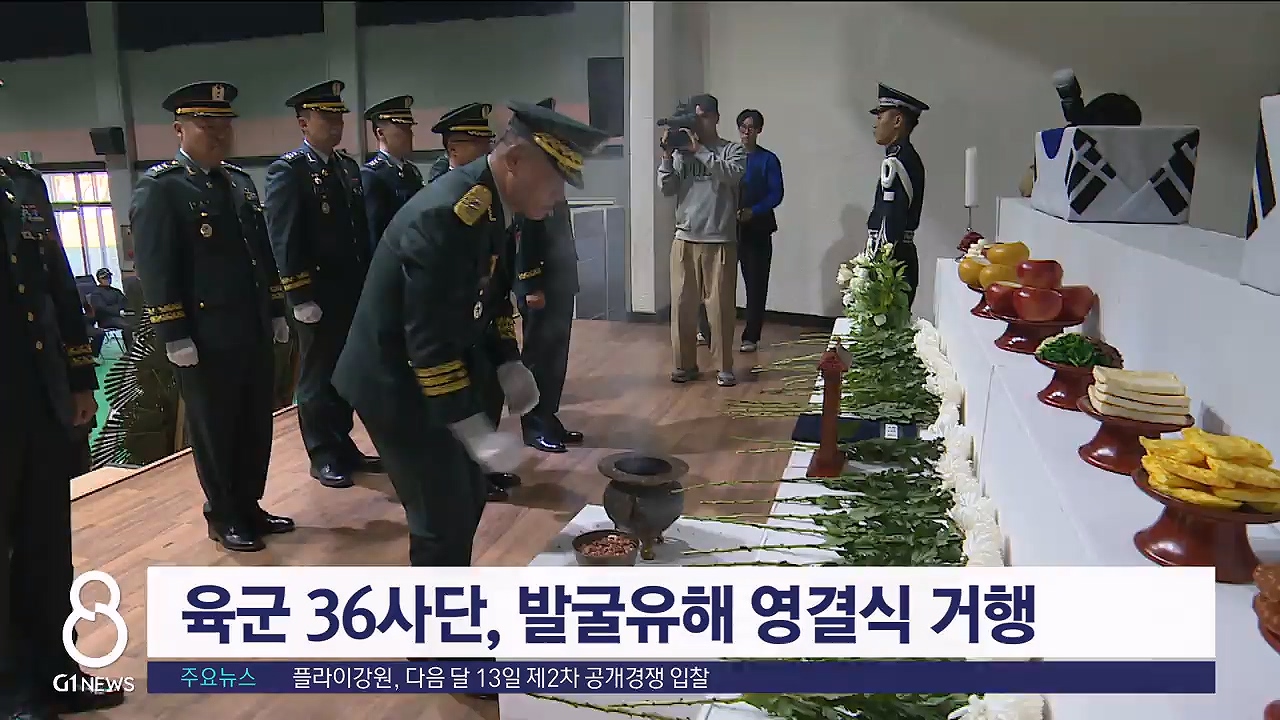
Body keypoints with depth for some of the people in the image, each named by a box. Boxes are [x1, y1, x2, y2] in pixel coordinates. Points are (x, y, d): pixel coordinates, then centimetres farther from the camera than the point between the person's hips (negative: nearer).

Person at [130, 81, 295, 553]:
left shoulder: (241, 182, 14)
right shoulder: (159, 188, -8)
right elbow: (154, 269, -13)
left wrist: (276, 312, 15)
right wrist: (175, 337, -16)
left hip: (255, 332, 7)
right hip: (205, 338, -7)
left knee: (256, 426, 14)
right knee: (214, 430, 7)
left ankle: (249, 506, 29)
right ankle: (223, 518, 21)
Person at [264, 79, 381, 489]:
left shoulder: (349, 166, 13)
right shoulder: (287, 170, -8)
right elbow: (284, 240, -14)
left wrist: (370, 282, 10)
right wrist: (300, 297, -18)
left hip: (355, 292, 7)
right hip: (318, 295, -6)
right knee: (318, 378, 6)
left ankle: (344, 447, 26)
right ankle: (323, 457, 16)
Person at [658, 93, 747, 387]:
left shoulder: (732, 150, 1)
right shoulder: (681, 151, 8)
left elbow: (732, 175, -19)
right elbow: (666, 189, 4)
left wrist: (700, 151, -18)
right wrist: (667, 156, -9)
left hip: (720, 241, -3)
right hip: (685, 240, 3)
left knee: (721, 307, 0)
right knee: (682, 305, 5)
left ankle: (724, 367, 9)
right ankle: (685, 364, 16)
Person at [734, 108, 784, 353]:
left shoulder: (768, 160, 2)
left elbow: (776, 194, -4)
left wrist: (752, 211, -17)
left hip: (757, 229, -1)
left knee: (756, 282, 1)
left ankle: (751, 337, 8)